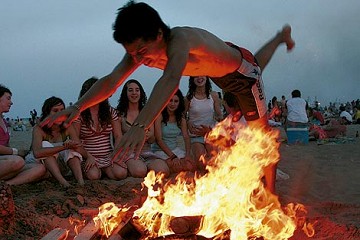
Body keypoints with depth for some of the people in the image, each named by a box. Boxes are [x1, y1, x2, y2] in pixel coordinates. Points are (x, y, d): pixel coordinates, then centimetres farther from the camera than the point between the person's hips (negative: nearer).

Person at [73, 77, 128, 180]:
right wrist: (88, 157, -15)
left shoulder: (110, 112, 8)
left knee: (121, 173, -24)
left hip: (108, 155, 3)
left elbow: (118, 137, 8)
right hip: (89, 157, -3)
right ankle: (89, 167, 3)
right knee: (93, 175, -33)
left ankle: (103, 169, 7)